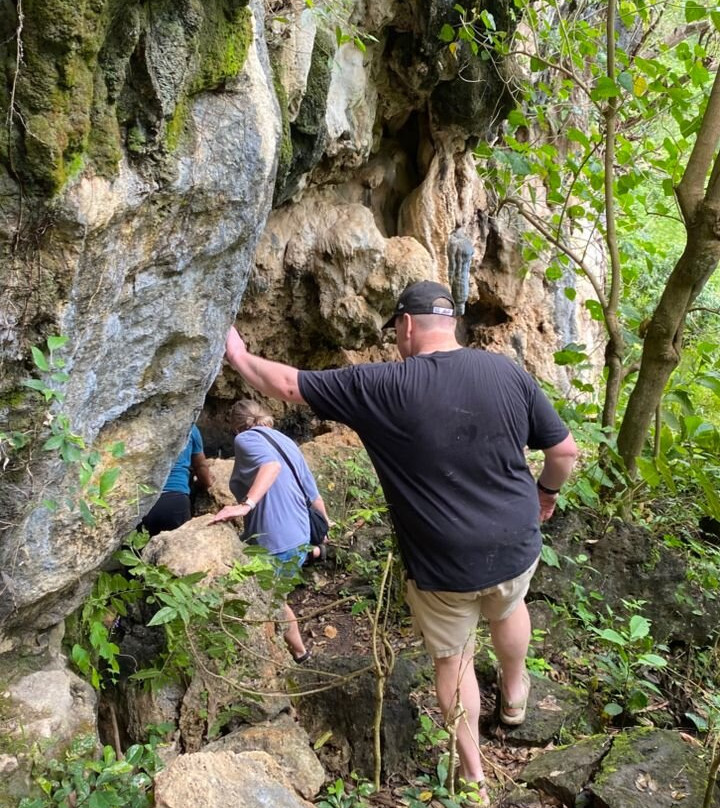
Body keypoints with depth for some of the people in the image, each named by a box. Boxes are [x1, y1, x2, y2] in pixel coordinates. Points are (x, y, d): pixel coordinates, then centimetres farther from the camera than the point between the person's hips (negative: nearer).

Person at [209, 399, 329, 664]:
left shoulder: (246, 438, -5)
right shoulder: (286, 441, 16)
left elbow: (271, 464, -28)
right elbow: (314, 495, 18)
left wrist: (246, 504, -37)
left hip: (271, 544, -8)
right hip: (301, 540, 8)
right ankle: (299, 651, 41)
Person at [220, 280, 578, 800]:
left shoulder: (381, 387, -17)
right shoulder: (509, 373, -8)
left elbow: (290, 385, -8)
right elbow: (566, 450, -2)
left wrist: (240, 357, 10)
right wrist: (547, 491, 19)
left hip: (444, 563, -3)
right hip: (516, 544, 4)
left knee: (452, 658, 20)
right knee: (507, 610, 35)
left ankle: (474, 776, 35)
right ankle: (515, 694, 60)